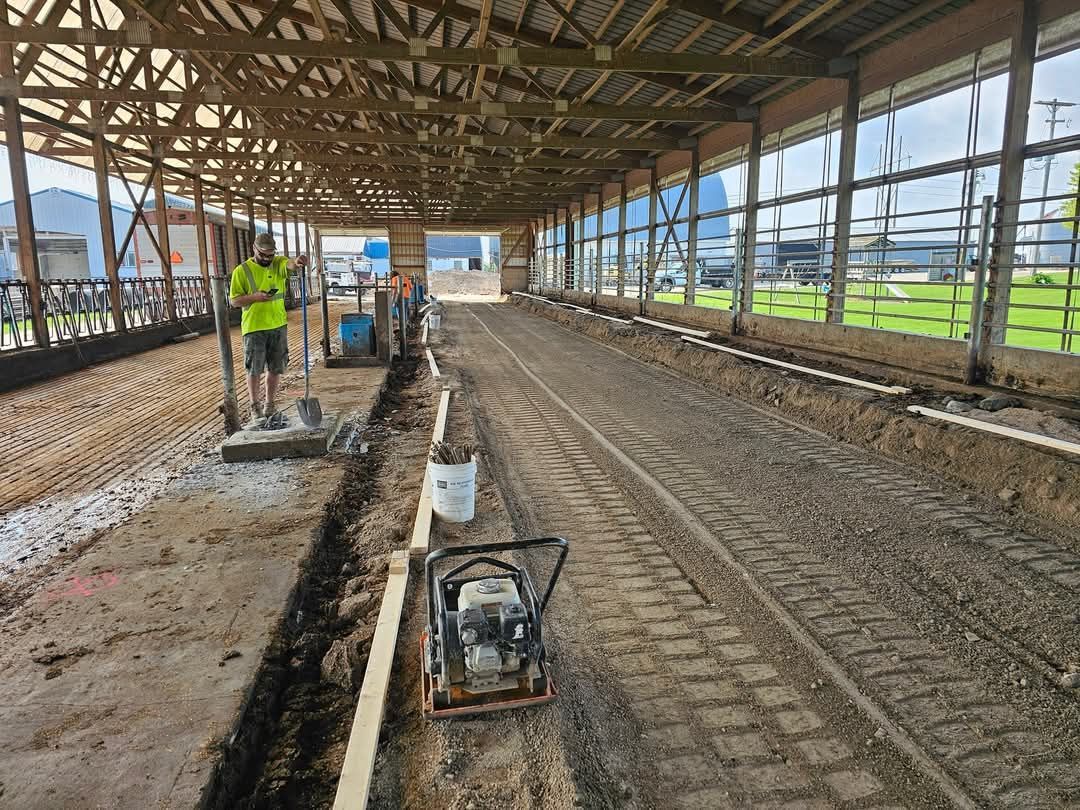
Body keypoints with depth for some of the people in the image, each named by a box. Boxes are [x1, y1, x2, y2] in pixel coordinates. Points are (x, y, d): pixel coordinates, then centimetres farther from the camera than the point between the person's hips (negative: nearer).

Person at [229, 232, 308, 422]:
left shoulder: (278, 263, 3)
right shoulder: (242, 270, -4)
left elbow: (290, 263, -22)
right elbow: (234, 300, -3)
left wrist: (297, 262, -47)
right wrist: (255, 296, -20)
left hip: (278, 326, 3)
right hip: (254, 328, -3)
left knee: (276, 368, 10)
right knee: (254, 370, 2)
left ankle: (269, 404, 24)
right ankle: (255, 406, 16)